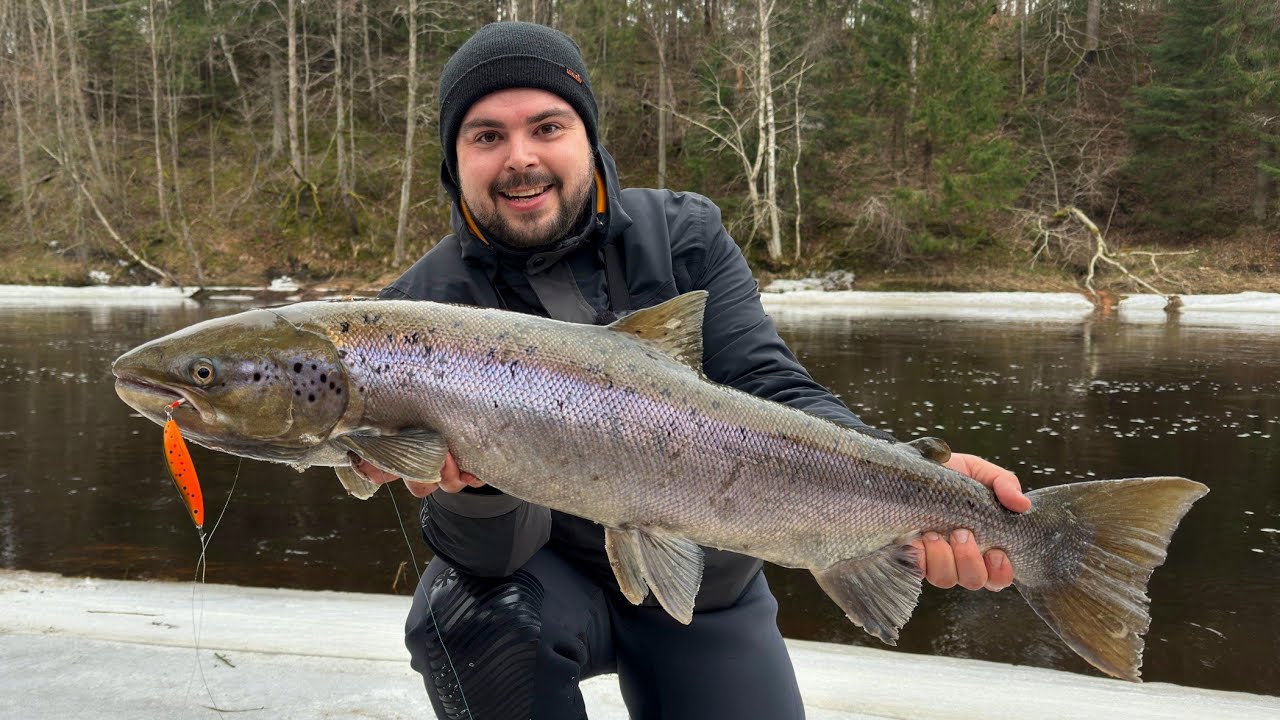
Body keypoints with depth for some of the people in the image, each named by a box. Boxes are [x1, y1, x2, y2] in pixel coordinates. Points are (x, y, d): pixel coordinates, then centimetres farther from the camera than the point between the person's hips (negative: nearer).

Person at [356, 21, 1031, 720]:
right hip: (555, 578, -1)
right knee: (467, 606, -31)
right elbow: (495, 553, -21)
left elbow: (772, 390, -20)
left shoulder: (686, 237, -10)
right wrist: (472, 481, -45)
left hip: (710, 591, 2)